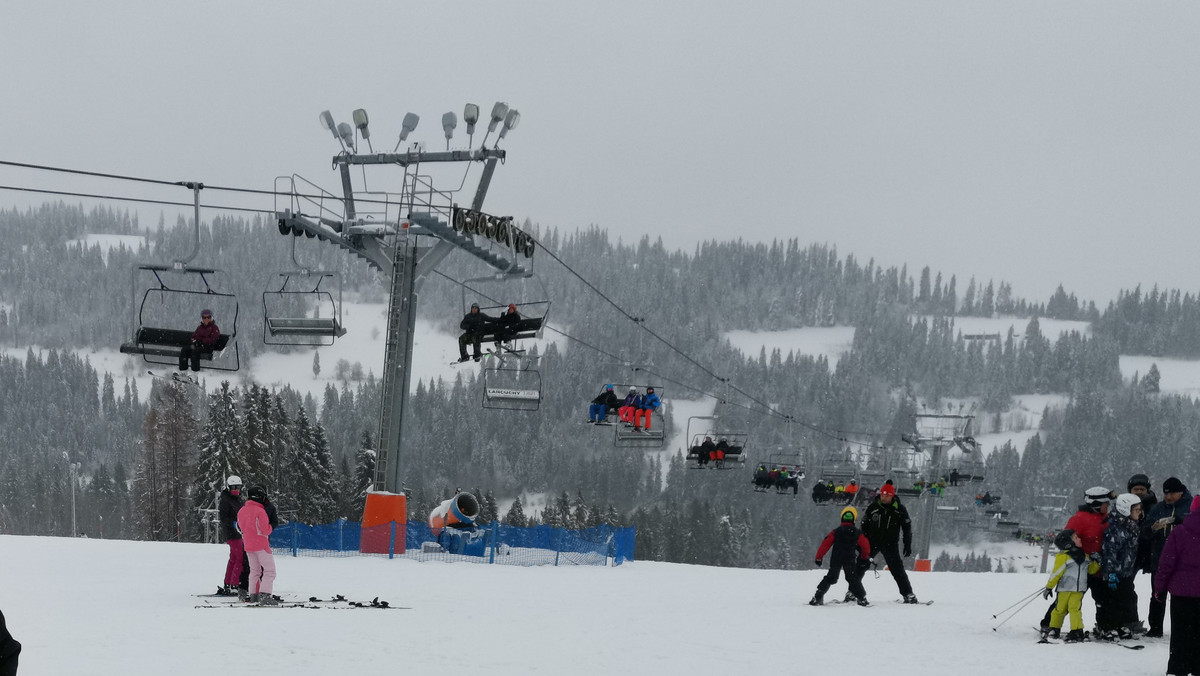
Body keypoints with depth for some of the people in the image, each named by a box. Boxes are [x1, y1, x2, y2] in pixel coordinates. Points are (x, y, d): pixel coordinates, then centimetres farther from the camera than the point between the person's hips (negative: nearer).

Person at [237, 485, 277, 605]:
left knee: (255, 570, 20)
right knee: (269, 570, -4)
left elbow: (240, 527, 15)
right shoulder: (260, 511, -18)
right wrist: (269, 527, 3)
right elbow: (266, 530, -17)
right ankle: (264, 595, -17)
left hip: (248, 545, 7)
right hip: (261, 545, -7)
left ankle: (254, 594, 21)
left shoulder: (241, 511, 4)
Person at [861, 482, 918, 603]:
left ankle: (908, 594, 2)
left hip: (890, 544, -1)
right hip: (872, 542, 1)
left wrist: (908, 546, -3)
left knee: (898, 570, -5)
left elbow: (907, 528, 2)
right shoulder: (873, 507, -2)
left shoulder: (899, 509, -4)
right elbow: (864, 525, 7)